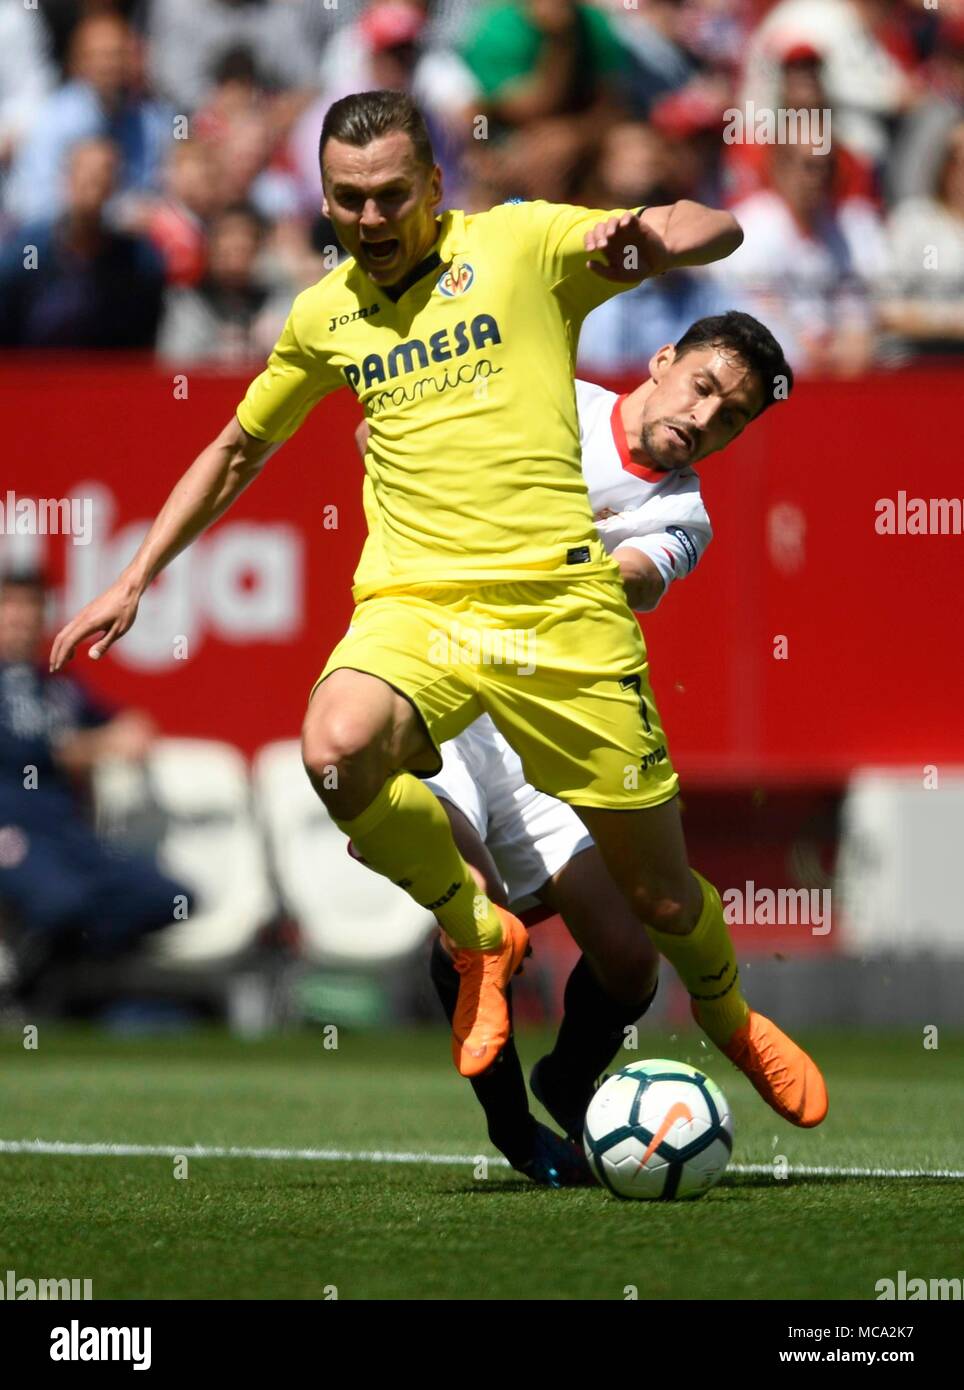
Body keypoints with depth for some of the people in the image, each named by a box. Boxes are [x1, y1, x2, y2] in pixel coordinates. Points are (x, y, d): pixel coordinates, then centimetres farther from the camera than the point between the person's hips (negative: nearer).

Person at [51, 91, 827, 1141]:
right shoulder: (324, 316, 15)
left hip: (558, 603, -2)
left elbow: (716, 229, 1)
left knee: (659, 893, 1)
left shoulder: (521, 244, 3)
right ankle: (477, 935, -4)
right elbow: (236, 450, 30)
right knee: (336, 751, -33)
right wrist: (132, 582, 26)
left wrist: (645, 239, -22)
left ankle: (727, 1017, 38)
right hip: (412, 607, 2)